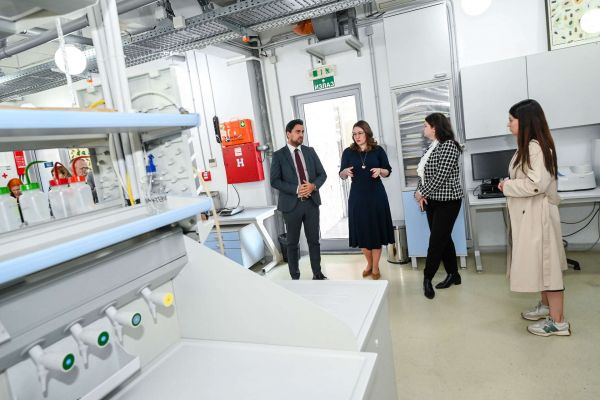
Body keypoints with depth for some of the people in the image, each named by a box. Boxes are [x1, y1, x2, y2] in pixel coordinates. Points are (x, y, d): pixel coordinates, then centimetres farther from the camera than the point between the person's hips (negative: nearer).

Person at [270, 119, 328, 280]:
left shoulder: (310, 151, 8)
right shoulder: (278, 155, -3)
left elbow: (322, 174, 8)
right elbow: (274, 181, -10)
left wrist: (313, 185, -13)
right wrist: (296, 189, -19)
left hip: (311, 202, 3)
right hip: (291, 204, -3)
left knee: (314, 240, 12)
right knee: (292, 243, 8)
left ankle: (317, 274, 26)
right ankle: (295, 277, 20)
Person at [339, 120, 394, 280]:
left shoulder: (378, 150, 1)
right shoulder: (348, 152, 2)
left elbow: (388, 171, 6)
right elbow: (341, 175, 5)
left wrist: (380, 170, -15)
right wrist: (346, 171, -17)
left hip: (376, 195, -1)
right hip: (357, 196, 1)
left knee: (376, 230, 3)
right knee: (361, 231, 6)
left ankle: (375, 267, 16)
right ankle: (369, 263, 27)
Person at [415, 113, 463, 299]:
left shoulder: (448, 145, -14)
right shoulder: (431, 146, 11)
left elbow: (441, 176, -20)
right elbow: (423, 173, 12)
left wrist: (421, 192, -12)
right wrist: (421, 194, -3)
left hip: (447, 201, -8)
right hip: (432, 200, 8)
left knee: (437, 241, -3)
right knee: (443, 238, 13)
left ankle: (427, 278, 8)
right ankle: (453, 275, 25)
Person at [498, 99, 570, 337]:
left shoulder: (536, 147, -18)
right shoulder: (527, 146, 12)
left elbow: (537, 183, -27)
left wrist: (507, 187, -15)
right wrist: (510, 185, 3)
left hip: (538, 215, -10)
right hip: (527, 215, 10)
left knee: (546, 265, -2)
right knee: (539, 264, 19)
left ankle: (558, 322, 8)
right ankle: (546, 306, 33)